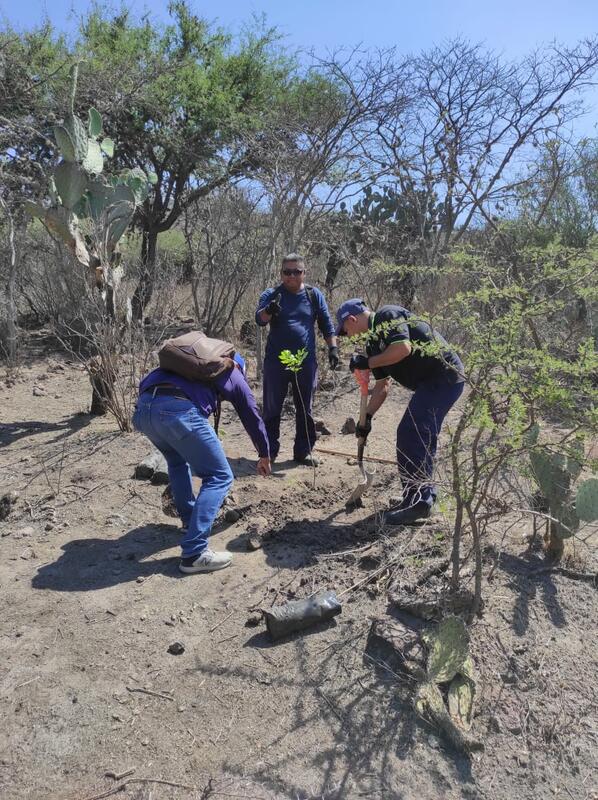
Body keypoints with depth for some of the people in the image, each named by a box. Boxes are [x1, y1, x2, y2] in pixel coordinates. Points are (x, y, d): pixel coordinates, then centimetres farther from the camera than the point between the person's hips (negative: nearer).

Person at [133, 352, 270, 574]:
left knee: (177, 460, 34)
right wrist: (264, 457, 49)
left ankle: (189, 518, 40)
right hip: (179, 410, -6)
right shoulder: (234, 374, 26)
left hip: (142, 408, 6)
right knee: (219, 477, 6)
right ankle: (194, 554, 0)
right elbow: (253, 419, 33)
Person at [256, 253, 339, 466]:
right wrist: (269, 310, -37)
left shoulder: (314, 295, 7)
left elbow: (326, 324, 11)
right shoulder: (271, 295, 1)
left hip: (306, 363, 2)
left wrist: (333, 348, 1)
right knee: (272, 409, 6)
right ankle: (269, 451, 16)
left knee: (305, 410, 9)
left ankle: (303, 451, 19)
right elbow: (259, 319, -16)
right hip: (276, 362, -1)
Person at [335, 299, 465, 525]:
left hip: (444, 377, -10)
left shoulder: (388, 316, -9)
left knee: (410, 435, -11)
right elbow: (382, 385, 21)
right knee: (422, 437, 15)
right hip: (431, 382, 10)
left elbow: (404, 348, -26)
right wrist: (367, 417, 17)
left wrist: (367, 362, -15)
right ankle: (425, 495, 26)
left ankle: (418, 501, -5)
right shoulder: (374, 341, 17)